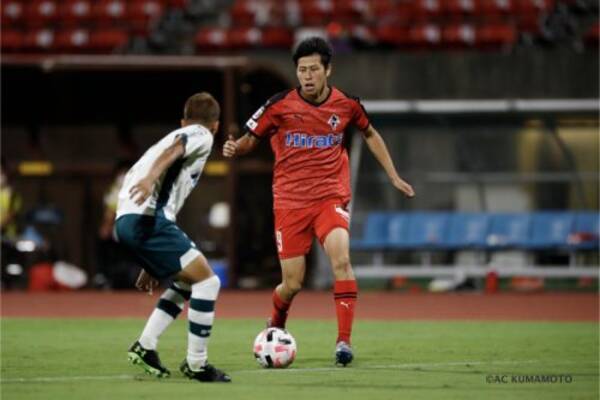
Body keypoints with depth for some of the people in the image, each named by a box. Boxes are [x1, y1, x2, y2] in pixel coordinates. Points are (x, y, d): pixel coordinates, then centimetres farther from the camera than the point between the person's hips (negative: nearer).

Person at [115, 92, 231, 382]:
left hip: (125, 222, 9)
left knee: (187, 284, 21)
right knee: (207, 281, -6)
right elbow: (173, 149, -15)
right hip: (148, 218, -9)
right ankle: (196, 364, -6)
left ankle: (145, 347, 14)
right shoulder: (201, 136, 9)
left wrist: (151, 266, 40)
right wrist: (151, 177, -37)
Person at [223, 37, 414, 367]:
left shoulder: (346, 104, 0)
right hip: (290, 201, 0)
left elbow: (370, 135, 19)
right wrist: (234, 149, -19)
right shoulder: (279, 105, -6)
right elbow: (250, 140, 4)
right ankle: (275, 326, 36)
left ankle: (344, 341, -21)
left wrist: (393, 177, 21)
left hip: (331, 197, 0)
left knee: (341, 258, -26)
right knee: (292, 285, 1)